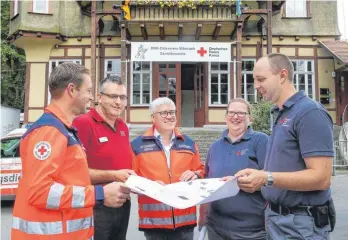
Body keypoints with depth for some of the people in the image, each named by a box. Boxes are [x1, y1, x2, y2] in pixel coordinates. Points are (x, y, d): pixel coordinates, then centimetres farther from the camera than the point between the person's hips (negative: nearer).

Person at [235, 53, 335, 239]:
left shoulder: (310, 113, -17)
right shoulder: (281, 115, 10)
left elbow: (321, 177, -22)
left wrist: (267, 178, -31)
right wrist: (257, 180, 1)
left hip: (300, 223, -8)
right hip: (276, 217, 8)